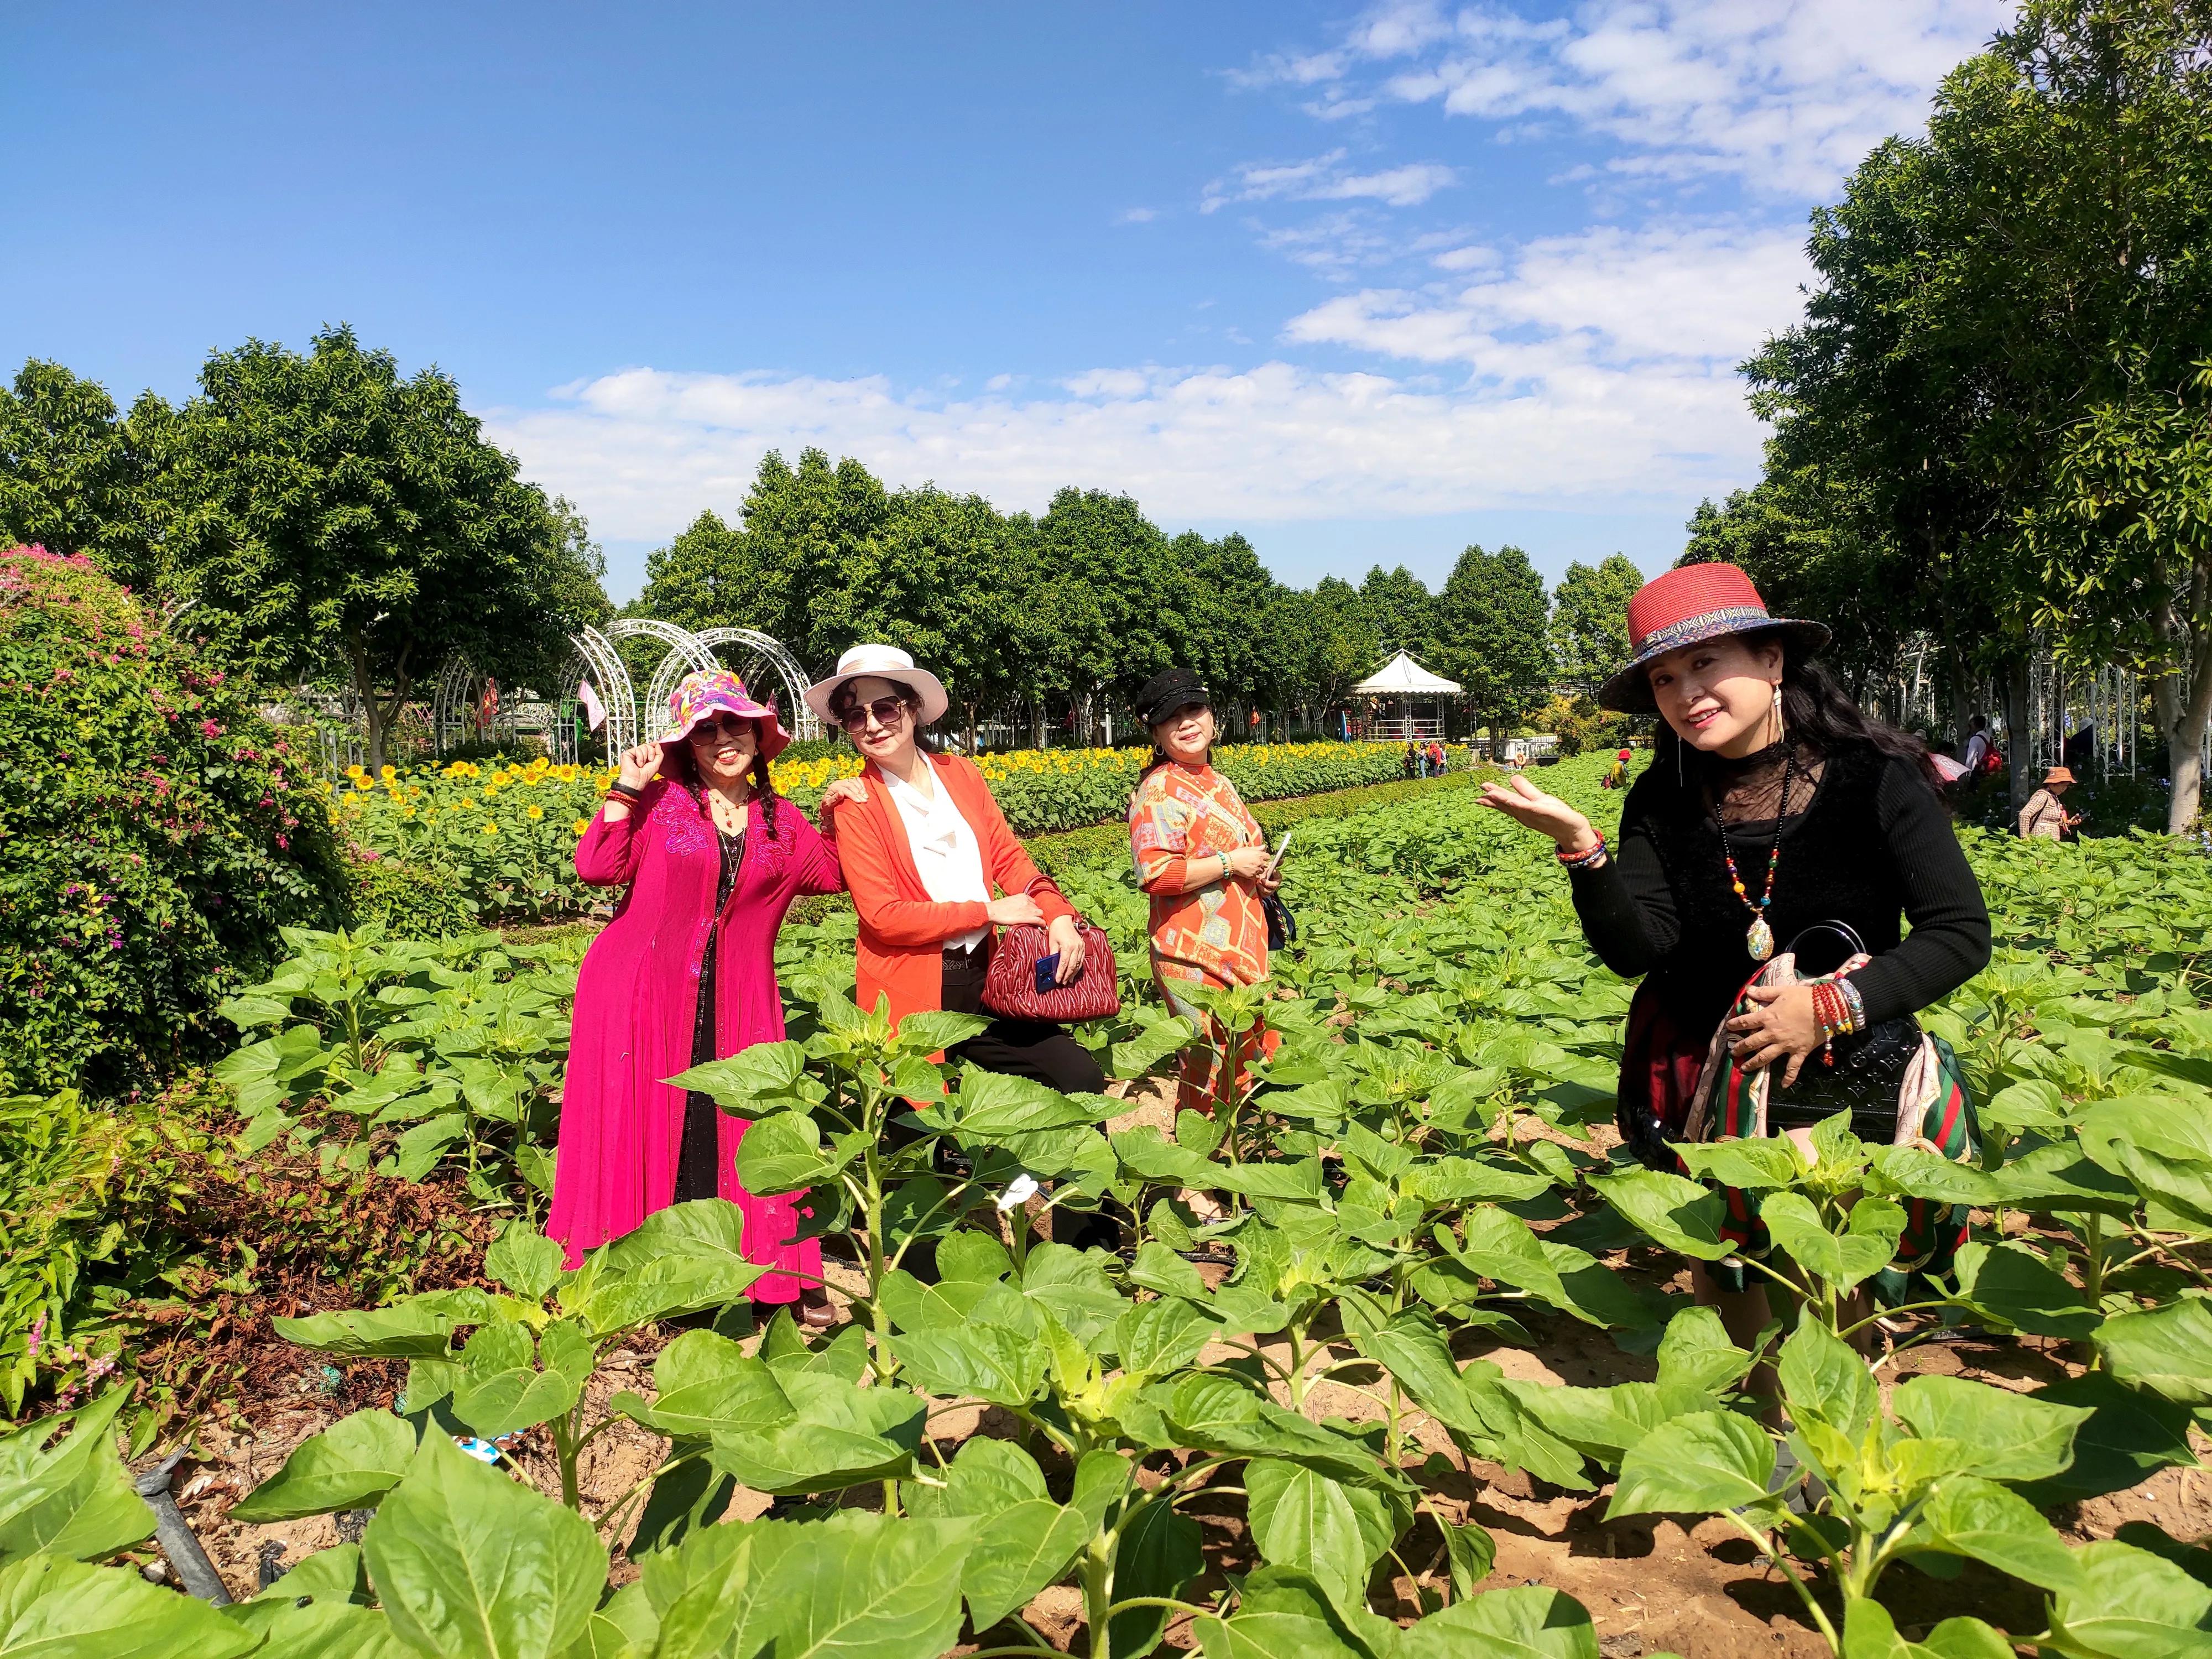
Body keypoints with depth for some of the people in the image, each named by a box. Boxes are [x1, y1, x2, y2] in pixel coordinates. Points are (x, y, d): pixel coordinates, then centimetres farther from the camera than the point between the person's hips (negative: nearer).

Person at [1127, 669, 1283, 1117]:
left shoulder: (1217, 782, 14)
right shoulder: (1160, 790, -13)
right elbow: (1156, 875, -24)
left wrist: (1262, 877, 10)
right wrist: (1230, 864, -18)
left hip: (1243, 948, 9)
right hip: (1196, 957, -9)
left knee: (1254, 1059, 15)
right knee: (1211, 1072, -2)